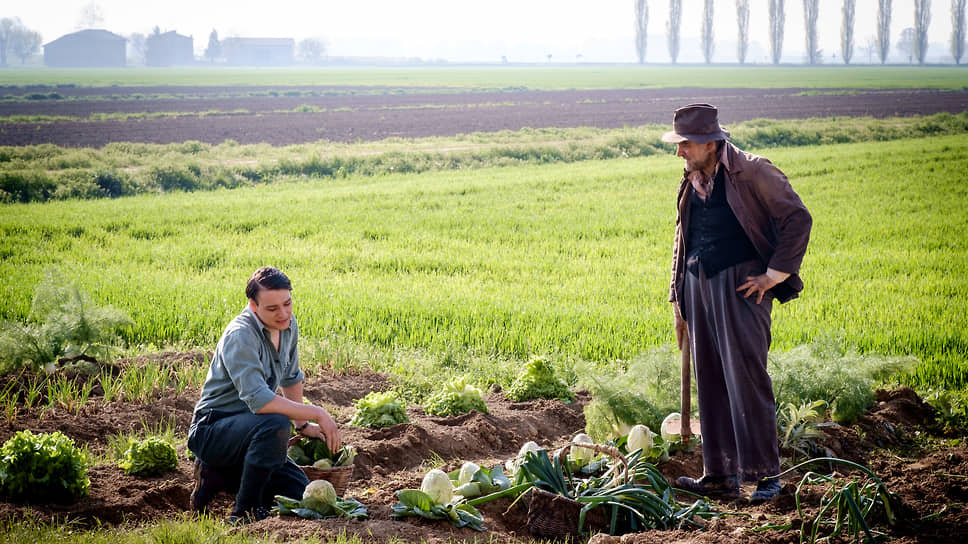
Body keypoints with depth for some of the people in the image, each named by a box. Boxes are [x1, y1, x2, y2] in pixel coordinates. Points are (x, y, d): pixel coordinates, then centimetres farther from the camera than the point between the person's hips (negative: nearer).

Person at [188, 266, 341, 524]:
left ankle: (218, 475, 14)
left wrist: (303, 425, 25)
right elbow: (258, 400, -36)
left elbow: (291, 377, 21)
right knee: (276, 424, -36)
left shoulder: (287, 325, 2)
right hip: (212, 430, -8)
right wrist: (317, 414, -31)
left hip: (248, 430, 8)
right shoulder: (240, 336, -25)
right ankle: (244, 512, -21)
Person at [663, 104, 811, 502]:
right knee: (710, 380, 6)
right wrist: (679, 304, 21)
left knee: (744, 375, -12)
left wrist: (774, 275, -10)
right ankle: (721, 476, 12)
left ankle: (764, 473, -6)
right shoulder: (691, 183, 14)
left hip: (741, 283, -7)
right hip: (700, 285, 7)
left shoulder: (751, 173, -7)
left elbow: (798, 219, -7)